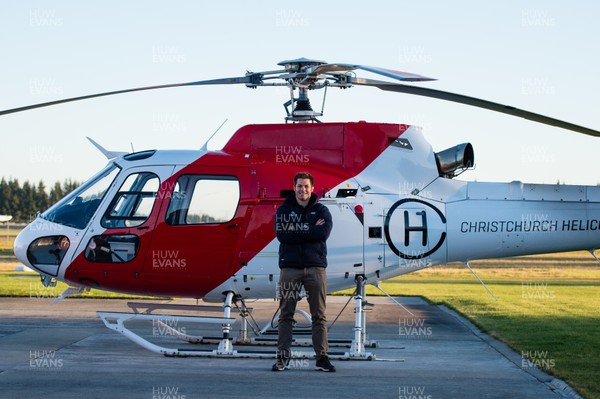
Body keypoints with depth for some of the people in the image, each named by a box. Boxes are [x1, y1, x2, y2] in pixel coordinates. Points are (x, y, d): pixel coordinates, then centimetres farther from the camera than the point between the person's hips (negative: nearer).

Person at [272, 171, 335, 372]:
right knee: (286, 314, 0)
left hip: (315, 267, 0)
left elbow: (324, 233, -10)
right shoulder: (284, 210, 9)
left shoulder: (321, 210, 9)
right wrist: (309, 229, -10)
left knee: (319, 315, 0)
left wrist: (296, 229, -9)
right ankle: (283, 357, 4)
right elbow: (281, 235, -9)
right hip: (290, 267, 0)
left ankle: (322, 357, 2)